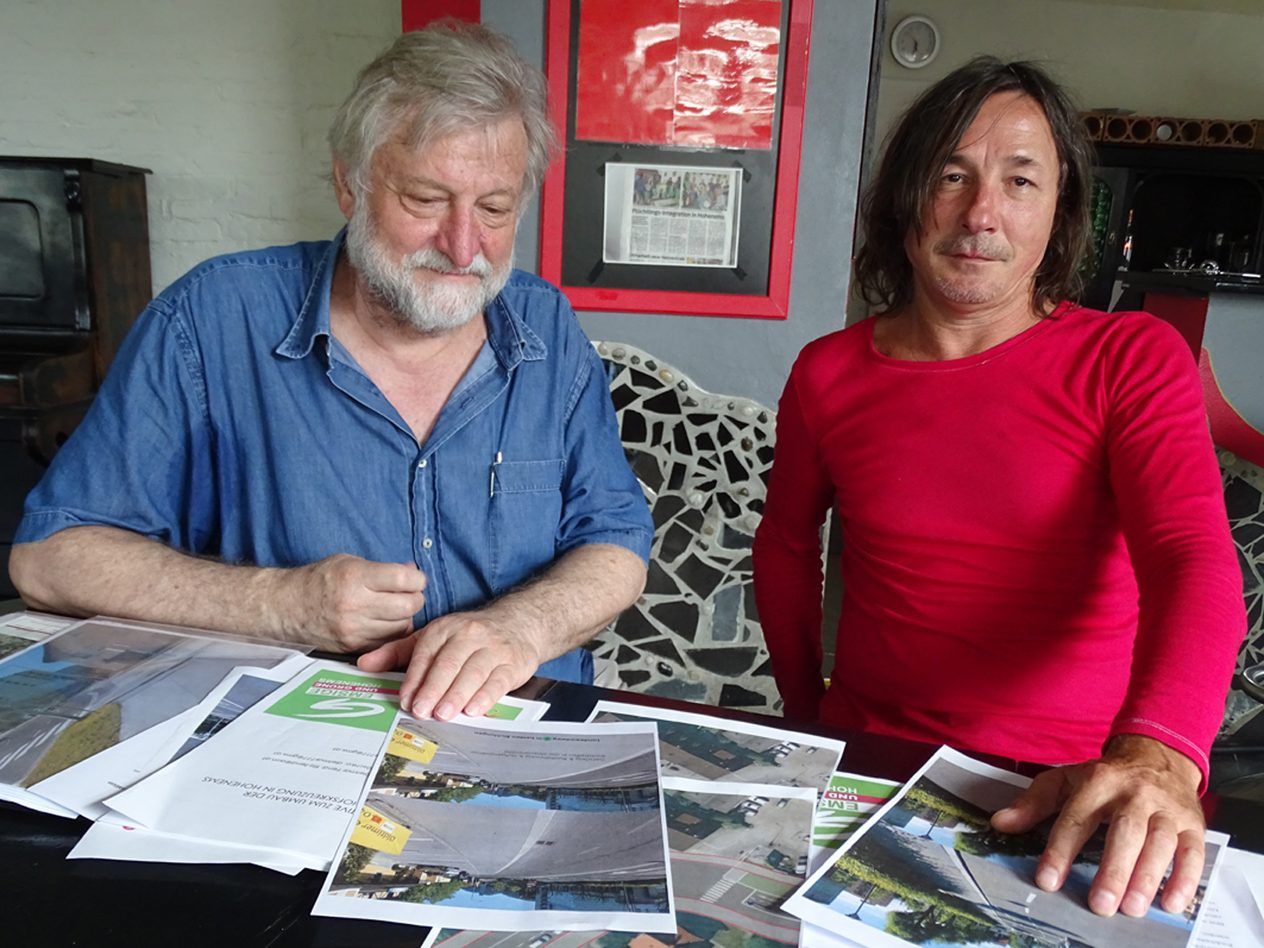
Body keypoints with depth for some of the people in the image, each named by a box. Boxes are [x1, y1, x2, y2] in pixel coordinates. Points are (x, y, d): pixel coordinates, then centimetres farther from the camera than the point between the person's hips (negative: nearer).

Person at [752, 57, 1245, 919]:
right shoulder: (828, 373, 2)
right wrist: (806, 715, 9)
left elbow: (1194, 559, -17)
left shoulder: (1134, 358, -3)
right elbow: (787, 544, 14)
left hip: (1080, 792, -1)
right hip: (870, 762, 2)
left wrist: (1158, 752, -34)